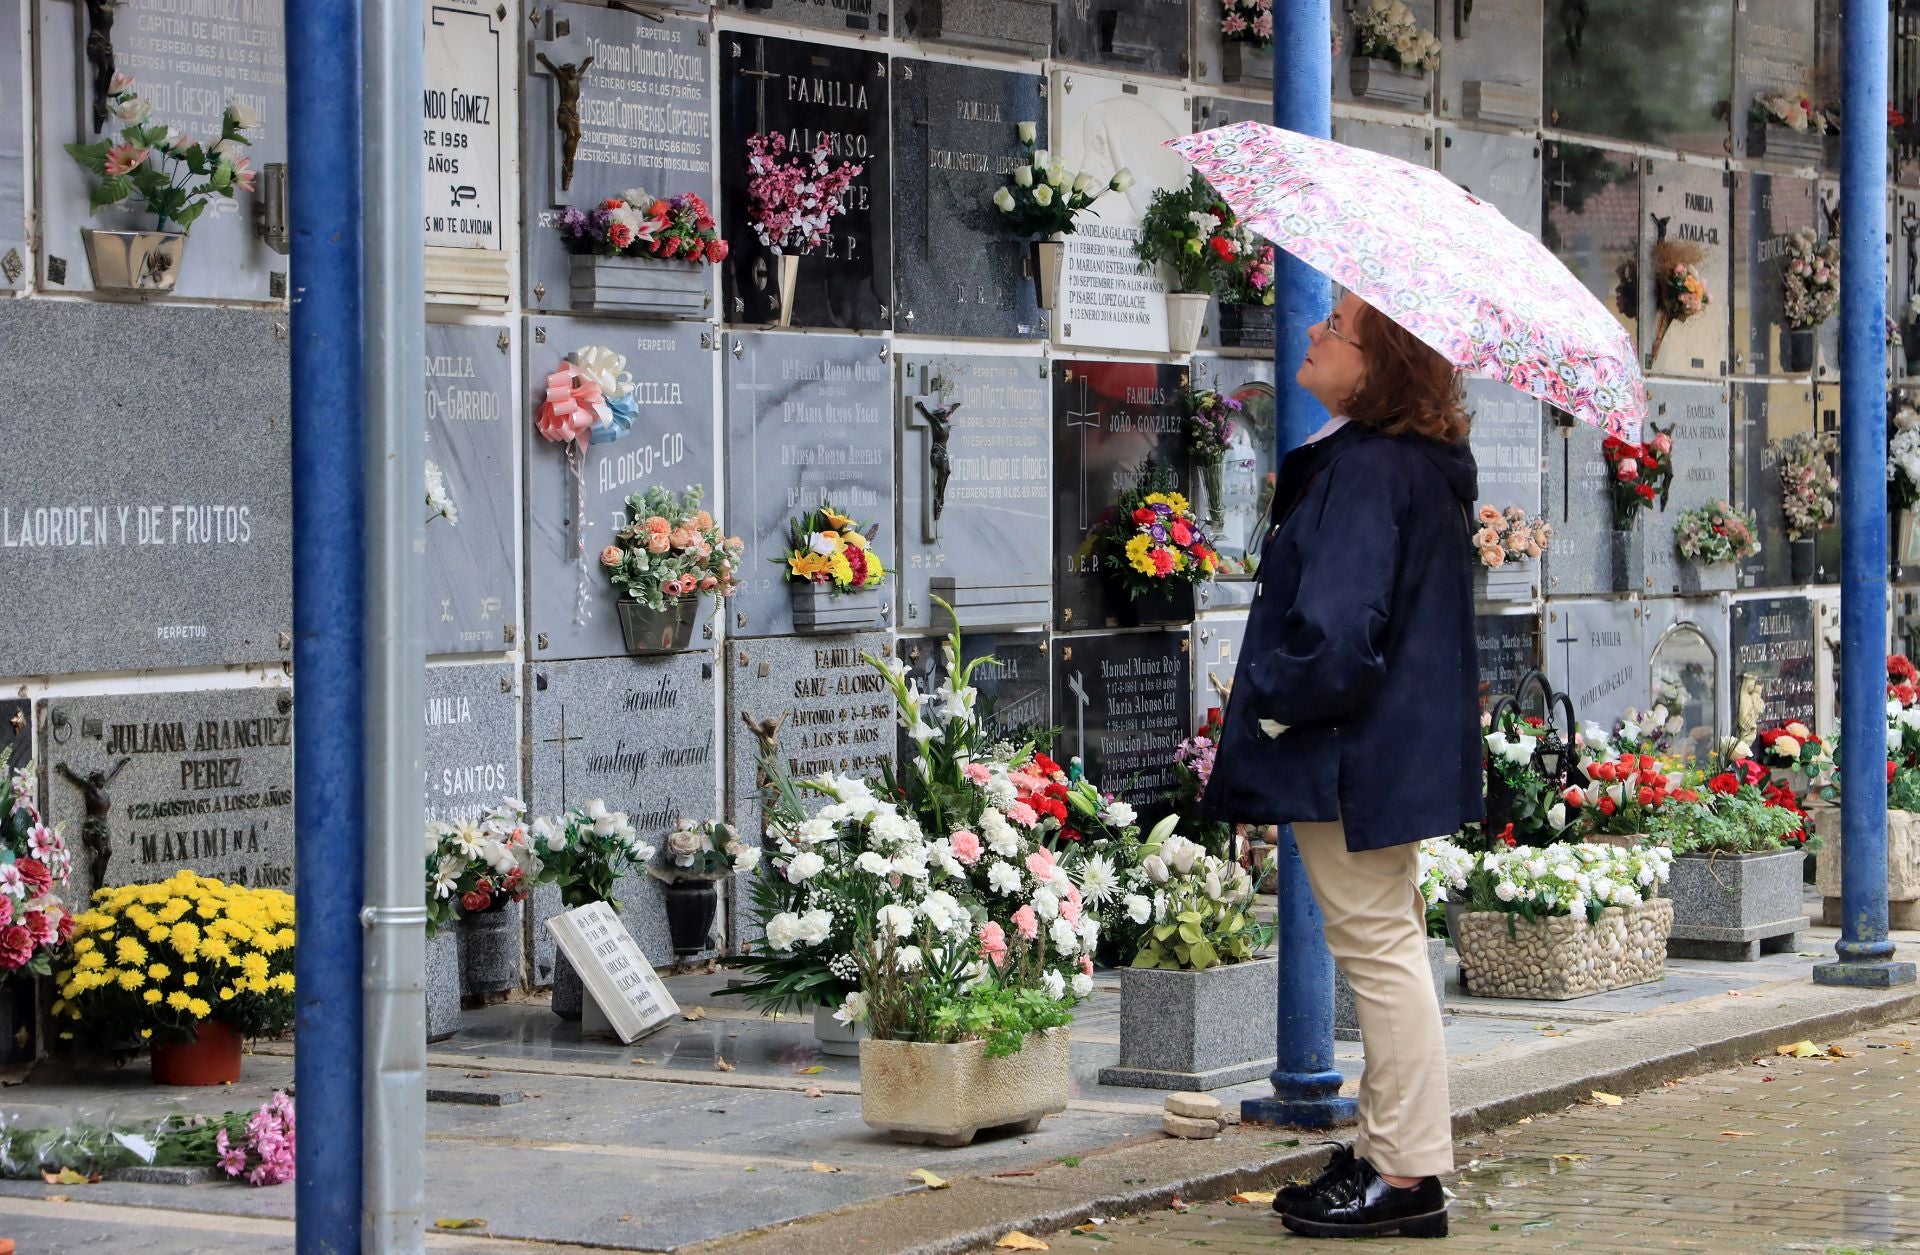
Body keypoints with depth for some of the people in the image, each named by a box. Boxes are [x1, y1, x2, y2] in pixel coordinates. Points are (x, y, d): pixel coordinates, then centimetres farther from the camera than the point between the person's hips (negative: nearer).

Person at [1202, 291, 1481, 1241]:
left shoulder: (1363, 470, -23)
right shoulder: (1424, 464, 9)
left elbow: (1336, 629, -28)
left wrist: (1276, 700, -13)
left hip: (1353, 757, -11)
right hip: (1402, 742, 11)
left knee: (1379, 951, -4)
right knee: (1386, 950, 17)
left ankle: (1407, 1176, 3)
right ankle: (1388, 1153, 27)